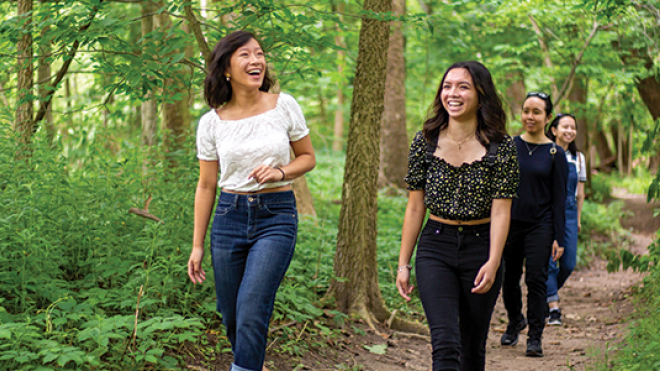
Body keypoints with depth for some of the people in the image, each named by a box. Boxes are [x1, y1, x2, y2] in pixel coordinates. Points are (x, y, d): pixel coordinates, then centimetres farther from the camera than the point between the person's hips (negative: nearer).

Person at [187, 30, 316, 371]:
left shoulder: (284, 106, -2)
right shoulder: (212, 122, 0)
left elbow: (308, 157, 9)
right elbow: (206, 186, 6)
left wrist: (280, 171, -13)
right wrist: (197, 245, 6)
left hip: (277, 217, -2)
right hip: (230, 216, 2)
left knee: (251, 311, -16)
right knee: (231, 317, 9)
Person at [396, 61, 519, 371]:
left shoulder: (501, 147, -4)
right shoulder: (425, 142, 1)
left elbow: (501, 210, -7)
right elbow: (415, 207, 5)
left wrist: (493, 262, -17)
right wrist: (403, 264, 4)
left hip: (480, 247, 0)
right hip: (435, 246, 0)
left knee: (473, 345, 11)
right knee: (445, 343, -14)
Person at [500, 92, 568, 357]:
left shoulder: (555, 153, -2)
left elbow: (559, 197, -1)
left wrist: (559, 237, -5)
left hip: (540, 225, -2)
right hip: (510, 222, 2)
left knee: (536, 280, -7)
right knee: (509, 278, 10)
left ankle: (535, 337, 4)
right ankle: (515, 321, 36)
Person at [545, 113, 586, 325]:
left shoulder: (578, 158, 12)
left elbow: (580, 191, 18)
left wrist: (578, 218, 16)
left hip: (568, 213, 4)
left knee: (568, 264, 2)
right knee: (549, 261, -10)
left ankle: (545, 294, 26)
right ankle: (553, 308, -6)